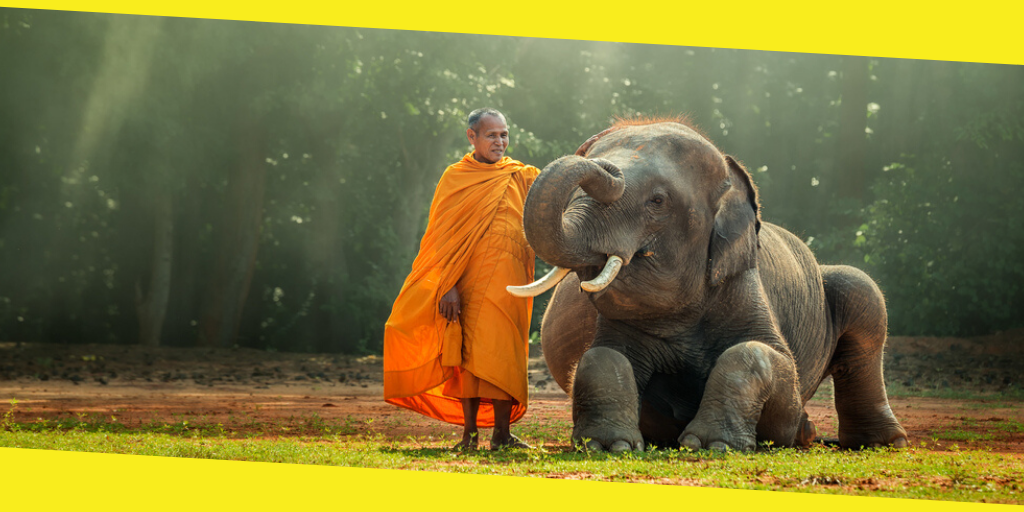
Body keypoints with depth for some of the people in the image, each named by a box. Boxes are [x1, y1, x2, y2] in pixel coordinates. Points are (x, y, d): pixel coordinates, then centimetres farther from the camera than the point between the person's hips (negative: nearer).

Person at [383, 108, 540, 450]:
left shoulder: (523, 177, 16)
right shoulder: (455, 178, 7)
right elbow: (444, 236, 1)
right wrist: (449, 286, -9)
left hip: (506, 282, 2)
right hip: (468, 280, -2)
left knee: (502, 352, -3)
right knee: (468, 351, -3)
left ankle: (502, 433, 0)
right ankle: (469, 432, 2)